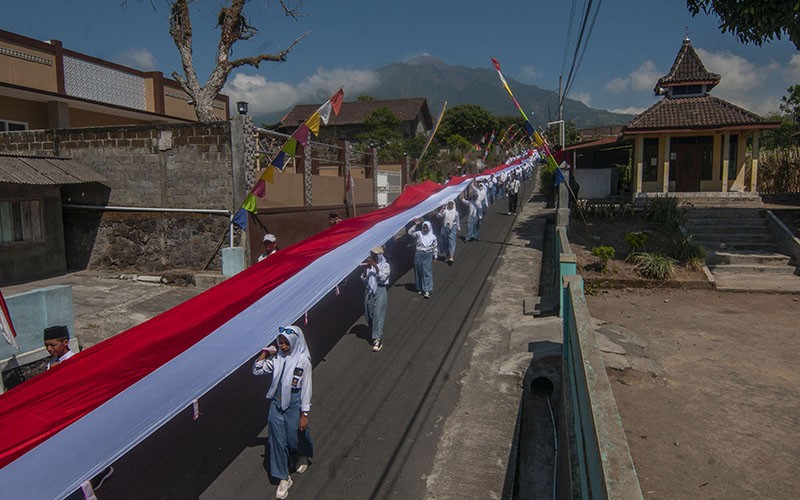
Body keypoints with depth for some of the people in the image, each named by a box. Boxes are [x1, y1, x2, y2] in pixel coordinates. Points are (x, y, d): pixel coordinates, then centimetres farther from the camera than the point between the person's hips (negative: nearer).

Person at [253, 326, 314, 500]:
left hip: (294, 406, -4)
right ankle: (284, 478, 22)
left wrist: (304, 415, -12)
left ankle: (303, 456, 48)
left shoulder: (303, 361, -17)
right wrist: (265, 352, -9)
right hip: (277, 404, 4)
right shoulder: (276, 357, -4)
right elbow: (256, 370, 3)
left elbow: (306, 389, -13)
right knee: (277, 439, 7)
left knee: (295, 437, 11)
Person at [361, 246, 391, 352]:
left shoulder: (385, 265, -2)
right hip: (369, 291, 5)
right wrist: (367, 268, -9)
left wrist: (375, 266, -20)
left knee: (378, 315, -10)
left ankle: (377, 339, -13)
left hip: (380, 290, -5)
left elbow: (383, 277, -16)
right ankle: (373, 334, 26)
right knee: (369, 315, 8)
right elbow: (363, 279, 5)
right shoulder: (369, 265, 9)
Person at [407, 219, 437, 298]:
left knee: (427, 273, -6)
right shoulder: (419, 234, 0)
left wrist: (435, 257, 8)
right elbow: (410, 232, -12)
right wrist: (415, 225, -20)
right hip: (418, 255, 1)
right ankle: (420, 288, 21)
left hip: (428, 256, -1)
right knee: (419, 272, 7)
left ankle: (427, 291, -8)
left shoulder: (433, 237, 1)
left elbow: (435, 247, 8)